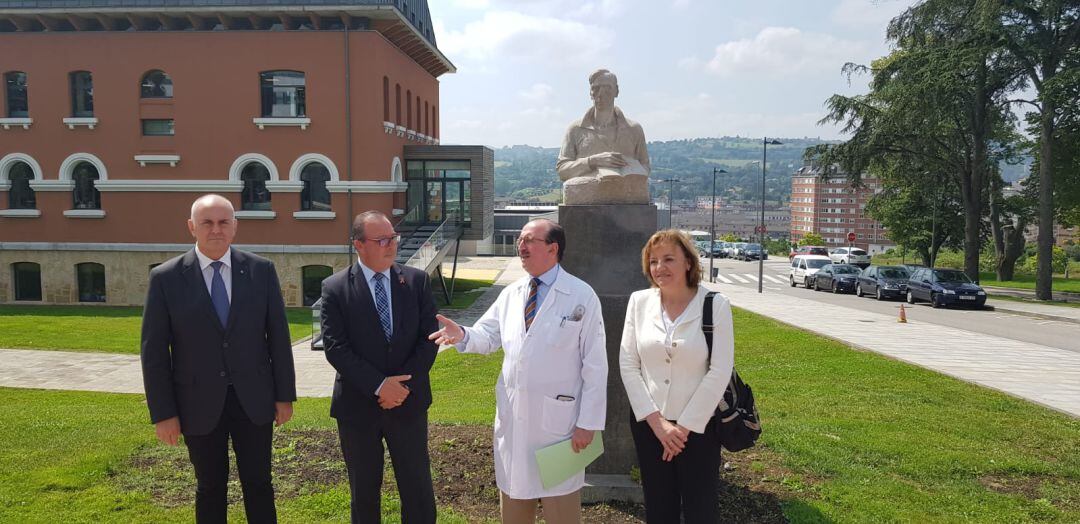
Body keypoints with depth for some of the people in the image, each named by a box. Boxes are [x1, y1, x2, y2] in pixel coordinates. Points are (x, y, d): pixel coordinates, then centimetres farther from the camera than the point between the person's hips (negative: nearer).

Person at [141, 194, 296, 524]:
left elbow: (278, 335, 1)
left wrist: (285, 395, 1)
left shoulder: (261, 270, -2)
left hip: (254, 400, 1)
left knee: (258, 484, 11)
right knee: (211, 488, 14)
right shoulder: (166, 278, -5)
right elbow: (154, 351, -3)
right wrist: (162, 413, -5)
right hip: (200, 404, 0)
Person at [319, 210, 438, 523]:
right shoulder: (335, 288, -5)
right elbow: (335, 347, -11)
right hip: (358, 406, -1)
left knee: (418, 489, 9)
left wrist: (405, 384, -13)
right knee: (363, 492, 15)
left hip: (409, 402, 1)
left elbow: (428, 338, -3)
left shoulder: (416, 280, 0)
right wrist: (378, 386, -18)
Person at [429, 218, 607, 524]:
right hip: (512, 415, 5)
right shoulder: (510, 294, 6)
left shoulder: (581, 297, -9)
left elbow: (595, 364, -10)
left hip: (558, 417, -5)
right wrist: (462, 335, -18)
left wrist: (588, 422, -11)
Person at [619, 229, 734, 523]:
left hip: (698, 425, -2)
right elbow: (628, 365, -2)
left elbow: (720, 372, -11)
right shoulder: (639, 302, -2)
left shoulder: (715, 305, -9)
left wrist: (685, 426, -10)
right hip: (648, 423, 3)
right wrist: (656, 421, -8)